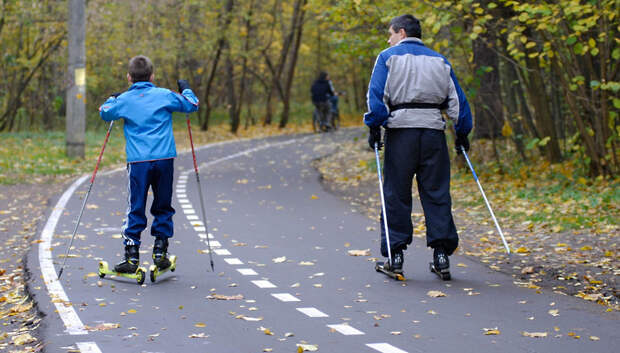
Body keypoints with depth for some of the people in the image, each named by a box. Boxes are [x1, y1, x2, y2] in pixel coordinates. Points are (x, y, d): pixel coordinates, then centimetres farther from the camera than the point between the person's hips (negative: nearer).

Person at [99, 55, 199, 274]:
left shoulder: (124, 100, 5)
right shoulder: (165, 96, 4)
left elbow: (104, 113, 21)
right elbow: (192, 105, 14)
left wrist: (113, 98, 40)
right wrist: (185, 89, 33)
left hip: (138, 162, 0)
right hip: (165, 159, 1)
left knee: (135, 209, 1)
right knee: (163, 207, 13)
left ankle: (131, 257, -4)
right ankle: (160, 252, 12)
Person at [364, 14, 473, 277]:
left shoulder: (388, 57, 7)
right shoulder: (439, 61, 18)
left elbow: (376, 95, -6)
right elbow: (457, 99, 13)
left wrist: (374, 127, -6)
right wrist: (462, 133, 17)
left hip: (401, 129, -3)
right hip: (433, 129, 3)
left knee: (396, 194, 3)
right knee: (436, 193, 6)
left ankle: (395, 254, 4)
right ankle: (441, 251, 2)